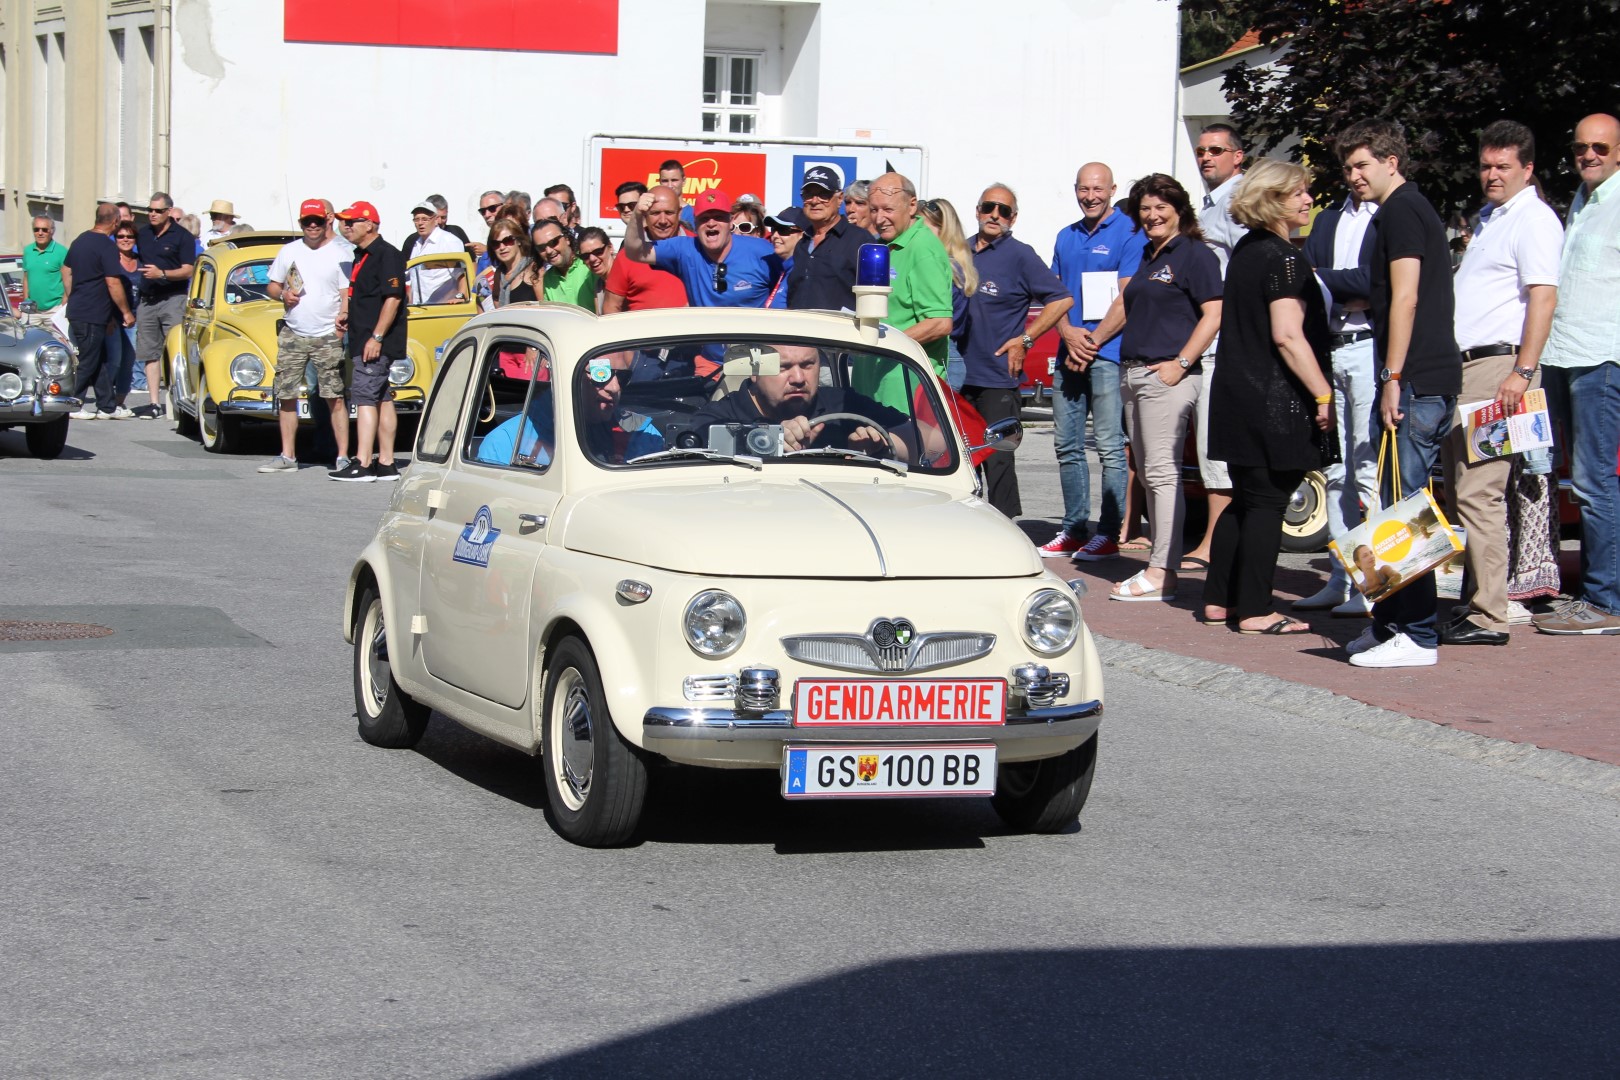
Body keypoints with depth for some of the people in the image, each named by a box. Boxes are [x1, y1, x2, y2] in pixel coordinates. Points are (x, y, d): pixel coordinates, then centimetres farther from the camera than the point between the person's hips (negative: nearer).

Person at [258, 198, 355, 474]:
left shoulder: (340, 254, 1)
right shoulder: (288, 251, 12)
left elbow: (347, 295, -3)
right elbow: (272, 286, 19)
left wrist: (343, 320, -21)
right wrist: (283, 294, -4)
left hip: (328, 337, -4)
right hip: (292, 335, 4)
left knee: (335, 397, -7)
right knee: (286, 397, 4)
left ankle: (342, 457, -6)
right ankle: (287, 457, 12)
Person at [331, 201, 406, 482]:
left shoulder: (387, 255, -13)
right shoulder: (361, 255, 16)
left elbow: (393, 298, -20)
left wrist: (377, 337, -23)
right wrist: (345, 311, 12)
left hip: (377, 342, -10)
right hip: (363, 340, 10)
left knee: (365, 396, -14)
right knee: (382, 398, 10)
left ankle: (362, 465, -18)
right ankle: (386, 464, 12)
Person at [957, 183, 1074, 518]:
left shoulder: (1019, 255, -5)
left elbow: (1062, 299, -7)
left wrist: (1025, 340, -11)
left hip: (997, 380, -6)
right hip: (958, 377, 6)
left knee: (997, 463, -6)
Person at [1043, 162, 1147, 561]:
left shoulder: (1129, 233, -3)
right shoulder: (1066, 237, 17)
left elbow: (1125, 297, -8)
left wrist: (1091, 343, -12)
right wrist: (1068, 332, -5)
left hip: (1109, 353, -7)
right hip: (1069, 355, 7)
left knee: (1110, 446, -6)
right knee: (1066, 445, 8)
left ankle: (1109, 533, -4)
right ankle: (1073, 529, 15)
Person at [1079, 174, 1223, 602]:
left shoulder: (1195, 255, -6)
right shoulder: (1148, 257, 20)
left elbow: (1214, 314, -14)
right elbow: (1128, 306, 30)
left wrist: (1181, 363, -18)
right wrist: (1096, 337, 18)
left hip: (1168, 376, -9)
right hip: (1133, 372, 9)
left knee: (1162, 472, -11)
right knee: (1149, 474, 9)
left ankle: (1162, 574, -12)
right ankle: (1160, 563, 12)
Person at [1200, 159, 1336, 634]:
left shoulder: (1245, 251, 14)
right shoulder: (1283, 258, -15)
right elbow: (1288, 336, -21)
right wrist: (1323, 394, -20)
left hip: (1237, 394, 9)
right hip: (1275, 399, -9)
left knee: (1245, 498, 16)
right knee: (1267, 502, -5)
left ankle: (1219, 600, 19)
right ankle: (1254, 611, -3)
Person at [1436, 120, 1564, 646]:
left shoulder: (1534, 219, -7)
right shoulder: (1489, 218, 23)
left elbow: (1543, 298, -17)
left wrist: (1522, 372, -24)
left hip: (1497, 366, -10)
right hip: (1461, 366, 10)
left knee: (1478, 494, -14)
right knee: (1459, 493, 10)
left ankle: (1488, 617, -14)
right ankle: (1472, 600, 15)